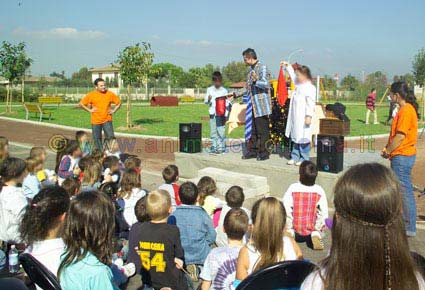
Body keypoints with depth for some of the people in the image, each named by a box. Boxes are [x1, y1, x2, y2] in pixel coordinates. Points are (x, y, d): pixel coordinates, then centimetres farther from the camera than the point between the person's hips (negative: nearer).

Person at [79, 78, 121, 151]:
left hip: (107, 120, 0)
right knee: (97, 139, 5)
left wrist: (113, 110, 0)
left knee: (110, 137, -9)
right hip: (96, 121, 0)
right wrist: (89, 110, -4)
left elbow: (119, 102, 12)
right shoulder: (91, 95, -3)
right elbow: (81, 104, 4)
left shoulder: (110, 94, -1)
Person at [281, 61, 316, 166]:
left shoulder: (310, 88, -13)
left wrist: (309, 116, -22)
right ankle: (295, 157, 21)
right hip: (295, 118, 9)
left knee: (303, 139, -3)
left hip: (303, 119, -9)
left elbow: (310, 104, -18)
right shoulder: (299, 84, 13)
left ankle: (304, 159, 6)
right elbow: (293, 76, 35)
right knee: (295, 138, 13)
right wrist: (288, 66, 37)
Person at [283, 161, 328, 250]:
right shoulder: (319, 190, -9)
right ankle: (316, 235, -1)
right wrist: (317, 229, 4)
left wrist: (288, 227, -3)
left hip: (294, 228, 0)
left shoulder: (292, 188, -14)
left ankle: (290, 233, -2)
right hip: (312, 229, 0)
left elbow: (286, 209, -15)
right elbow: (323, 213, -8)